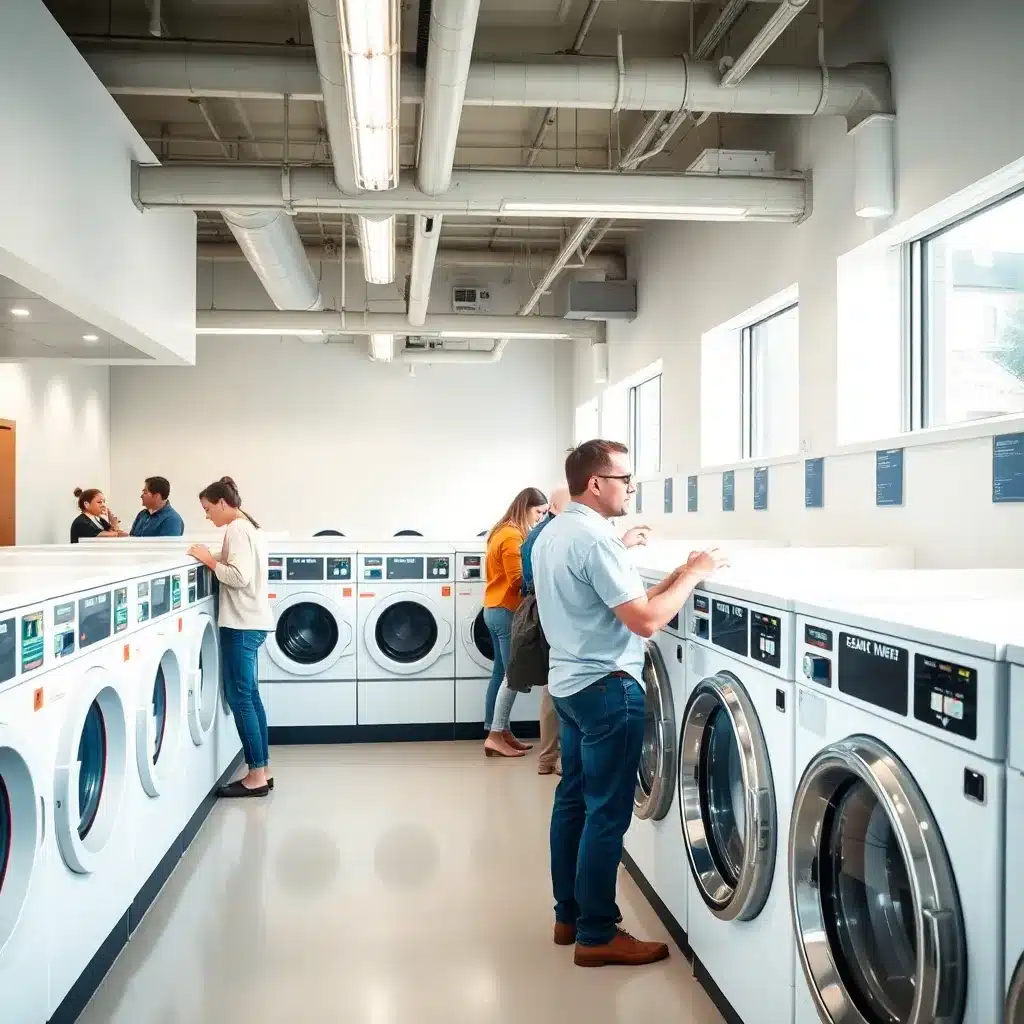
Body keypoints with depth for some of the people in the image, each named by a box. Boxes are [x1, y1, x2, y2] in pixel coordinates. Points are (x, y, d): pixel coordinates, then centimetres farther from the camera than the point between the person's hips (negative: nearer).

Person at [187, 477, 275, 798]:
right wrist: (214, 560, 9)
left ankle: (257, 776, -2)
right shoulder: (249, 527, 17)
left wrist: (209, 559, -13)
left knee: (239, 698, -6)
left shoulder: (236, 530, -13)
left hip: (242, 624, -10)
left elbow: (240, 577, -23)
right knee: (249, 696, 12)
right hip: (251, 622, 10)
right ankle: (260, 772, 16)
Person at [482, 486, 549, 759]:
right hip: (507, 611, -10)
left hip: (495, 609, 10)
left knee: (501, 673, 11)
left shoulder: (503, 532, 15)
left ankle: (500, 732, 16)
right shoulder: (513, 536, -16)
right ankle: (496, 736, -5)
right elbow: (518, 580, -18)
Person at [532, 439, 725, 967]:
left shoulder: (552, 534, 10)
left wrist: (673, 579, 10)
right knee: (606, 813, -1)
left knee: (573, 799, 15)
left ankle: (569, 915, 26)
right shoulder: (595, 538, -21)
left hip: (569, 682, 10)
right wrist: (692, 575, -10)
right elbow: (645, 620, -23)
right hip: (606, 688, -10)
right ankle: (597, 935, 7)